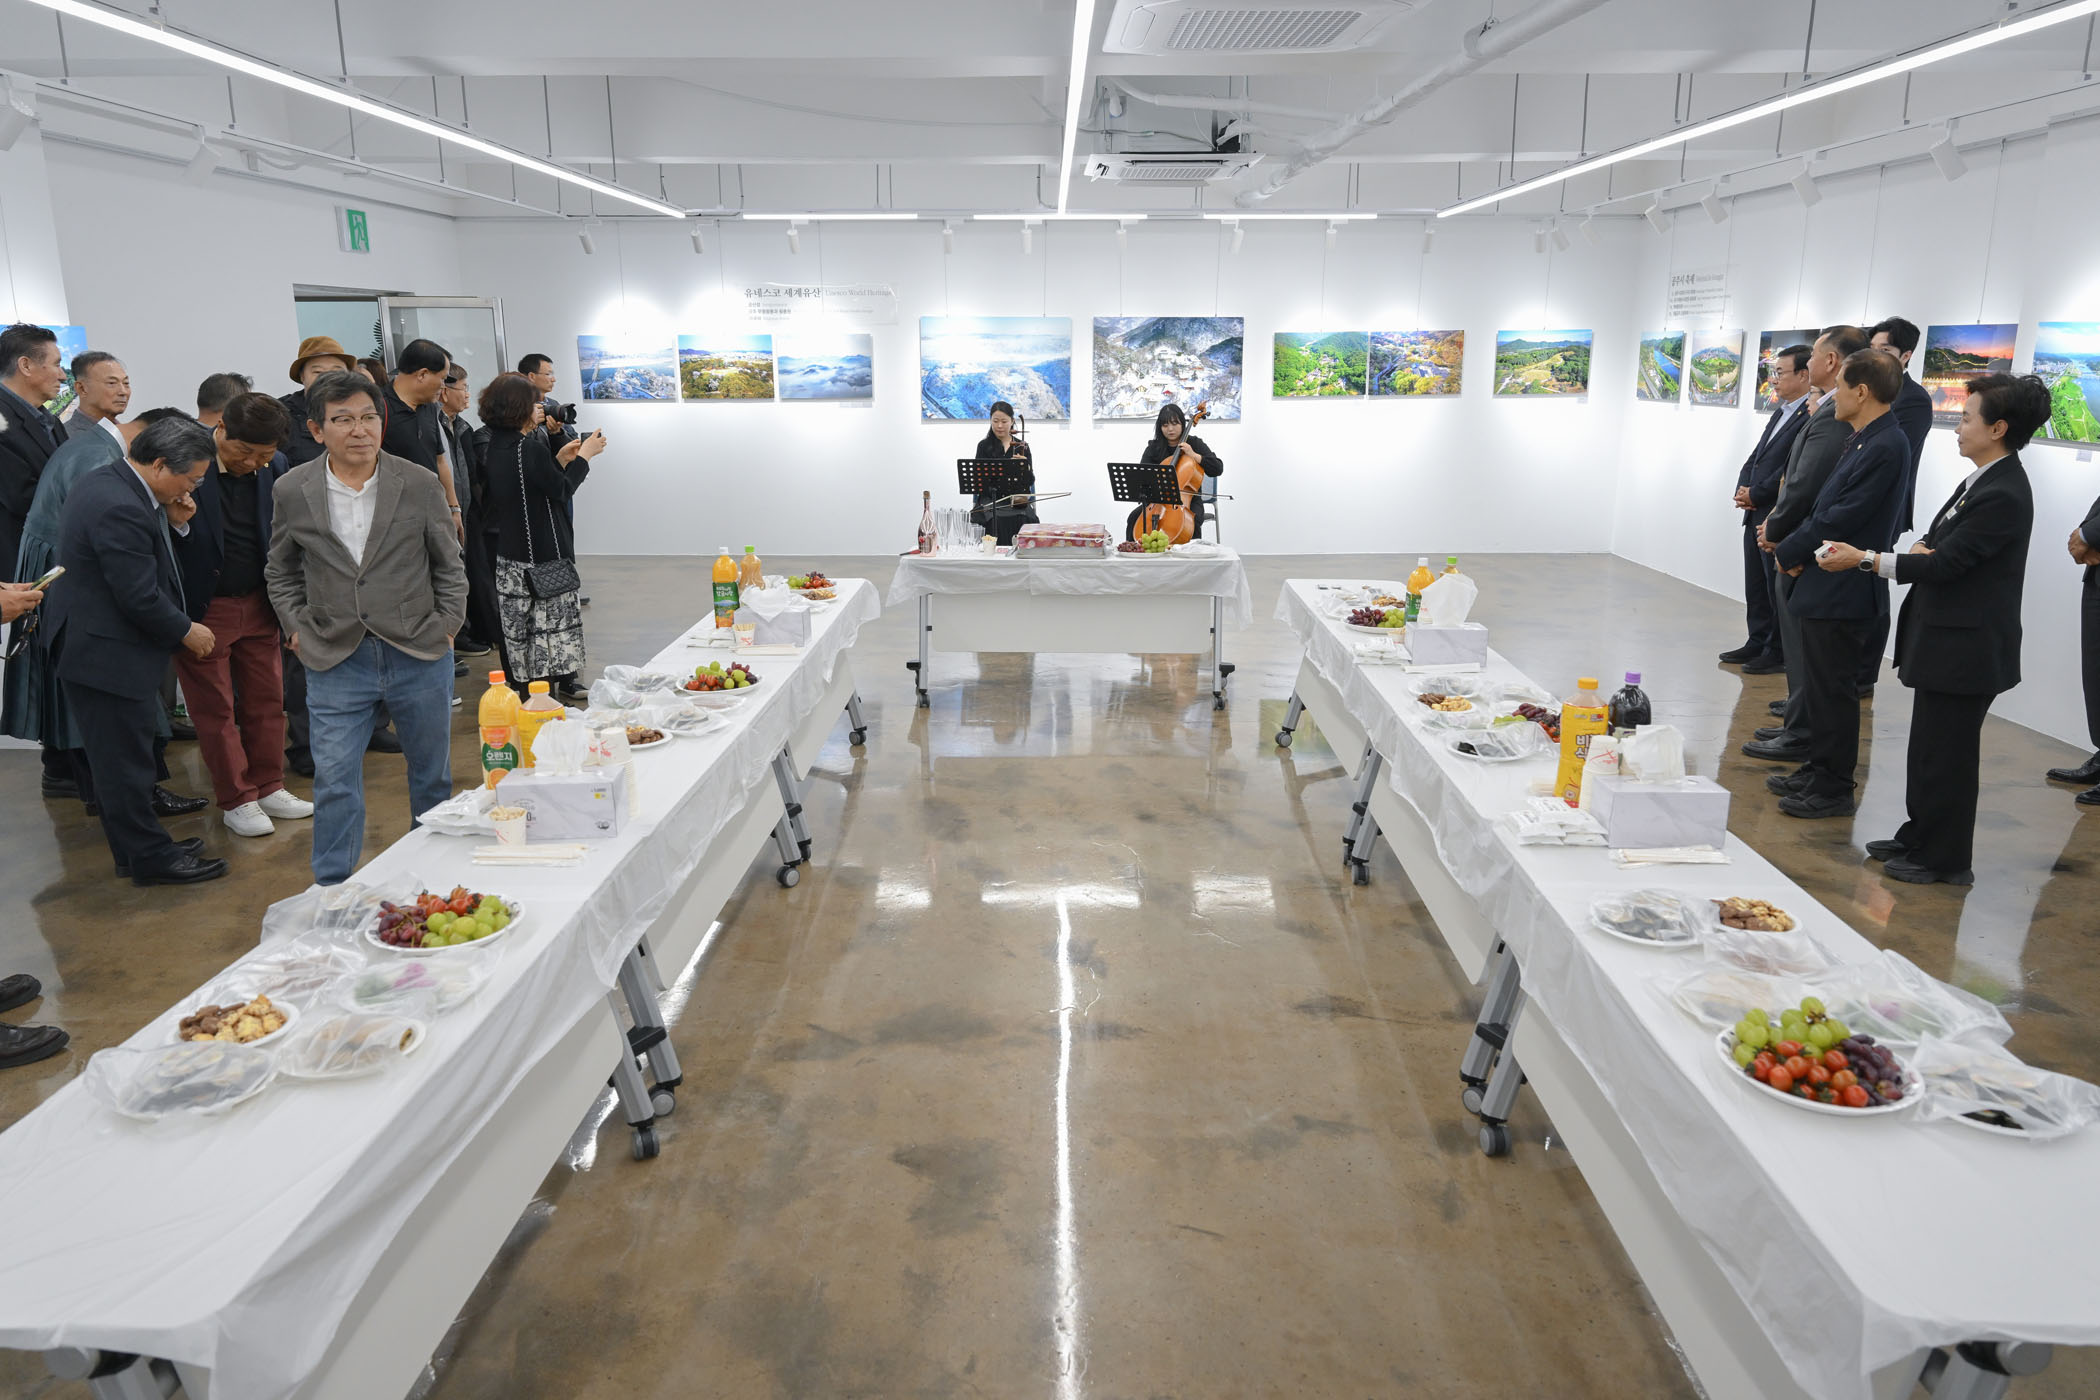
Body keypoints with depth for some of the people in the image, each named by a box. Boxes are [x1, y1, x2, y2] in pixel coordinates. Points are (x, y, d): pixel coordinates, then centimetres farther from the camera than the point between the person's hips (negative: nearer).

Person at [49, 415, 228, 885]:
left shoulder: (103, 481, 7)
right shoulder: (122, 509, -26)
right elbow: (140, 598, -25)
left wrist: (171, 522, -2)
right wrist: (186, 631, -10)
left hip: (91, 647, 11)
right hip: (109, 657, -11)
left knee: (117, 758, 19)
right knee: (125, 762, 2)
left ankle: (136, 847, 30)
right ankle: (151, 858, 13)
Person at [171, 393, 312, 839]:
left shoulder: (276, 468, -1)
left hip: (258, 604, 4)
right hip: (202, 608, -4)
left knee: (267, 700, 11)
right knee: (215, 708, 4)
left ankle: (268, 788, 25)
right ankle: (236, 801, 15)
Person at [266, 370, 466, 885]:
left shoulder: (420, 485, -3)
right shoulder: (291, 491, -1)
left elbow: (449, 565, 7)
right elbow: (280, 572, 12)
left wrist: (448, 623, 0)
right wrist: (296, 627, 2)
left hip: (419, 654, 1)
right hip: (335, 660, 0)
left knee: (432, 774, 15)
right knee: (334, 782, -2)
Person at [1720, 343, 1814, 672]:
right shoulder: (1780, 413, 16)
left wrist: (1756, 494, -13)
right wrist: (1743, 490, 2)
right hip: (1755, 515, 9)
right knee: (1755, 586, 15)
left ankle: (1778, 653, 10)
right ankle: (1757, 644, 26)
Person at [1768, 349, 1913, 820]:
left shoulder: (1885, 447, -19)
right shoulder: (1862, 441, 11)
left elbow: (1842, 518, -21)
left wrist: (1789, 551, -9)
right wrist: (1795, 547, 0)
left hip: (1843, 592, -10)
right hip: (1825, 586, 10)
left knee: (1834, 688, -1)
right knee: (1820, 684, 18)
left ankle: (1835, 789, 8)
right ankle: (1818, 772, 30)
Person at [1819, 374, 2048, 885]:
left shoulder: (2003, 495, -21)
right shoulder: (1982, 481, 9)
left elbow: (1946, 563, -22)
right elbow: (1942, 543, 16)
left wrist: (1866, 559, -19)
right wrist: (1920, 547, -7)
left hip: (1966, 648, -10)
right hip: (1942, 638, 10)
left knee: (1947, 753, 2)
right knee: (1928, 745, 19)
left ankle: (1945, 859, 14)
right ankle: (1919, 837, 31)